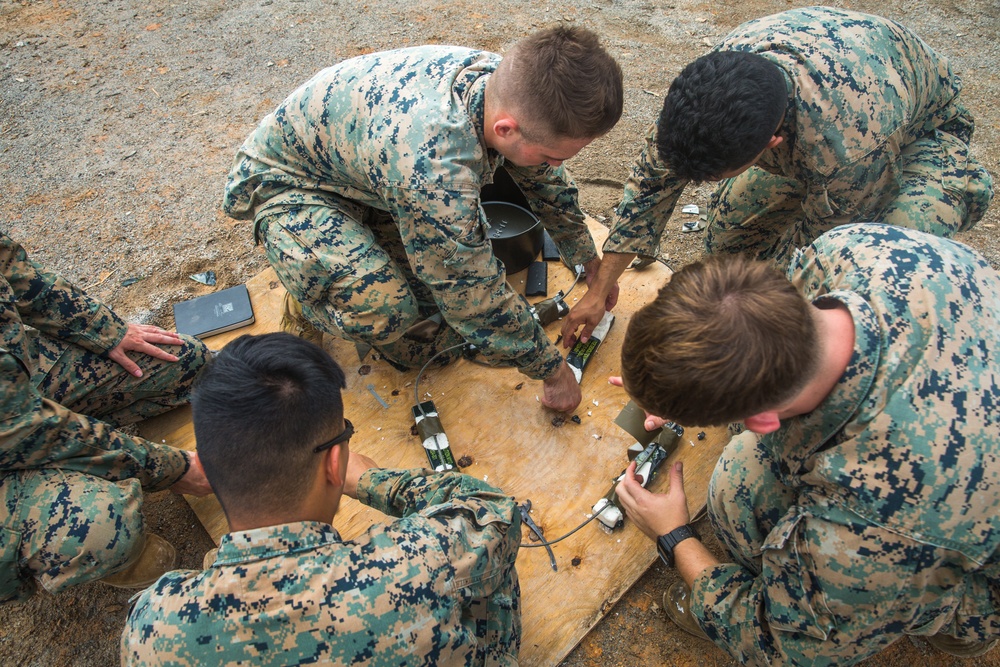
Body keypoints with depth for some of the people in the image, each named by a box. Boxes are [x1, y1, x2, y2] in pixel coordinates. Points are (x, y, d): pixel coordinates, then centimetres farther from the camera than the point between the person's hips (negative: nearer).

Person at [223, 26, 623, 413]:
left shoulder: (508, 84, -19)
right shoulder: (432, 169, -44)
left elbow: (546, 182, 1)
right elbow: (478, 299, -32)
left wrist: (592, 265, 13)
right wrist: (553, 372, -17)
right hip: (285, 183, -7)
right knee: (385, 309, -29)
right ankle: (306, 304, 3)